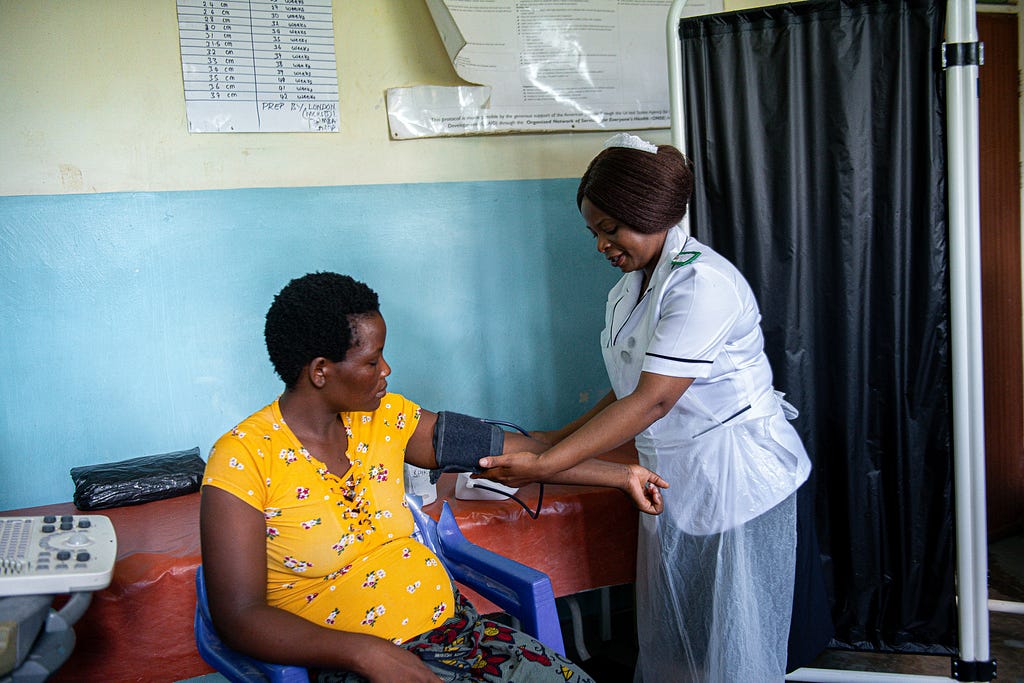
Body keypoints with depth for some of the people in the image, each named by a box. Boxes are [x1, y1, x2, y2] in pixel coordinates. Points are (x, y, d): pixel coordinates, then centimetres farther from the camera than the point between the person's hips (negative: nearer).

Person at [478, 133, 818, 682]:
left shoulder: (701, 282, -20)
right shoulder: (629, 290, 9)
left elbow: (652, 401, -25)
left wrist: (544, 466, -27)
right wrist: (561, 438, 4)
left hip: (739, 482, -8)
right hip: (672, 486, 8)